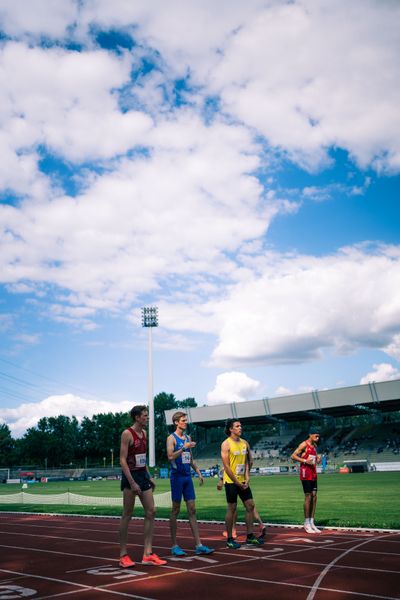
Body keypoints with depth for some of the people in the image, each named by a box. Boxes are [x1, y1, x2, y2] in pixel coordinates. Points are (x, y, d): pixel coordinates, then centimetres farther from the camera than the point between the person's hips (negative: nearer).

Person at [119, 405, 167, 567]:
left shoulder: (143, 433, 12)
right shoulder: (127, 434, -13)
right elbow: (122, 460, -18)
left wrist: (149, 476, 15)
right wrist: (132, 483, -22)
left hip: (143, 475, 8)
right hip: (131, 476, -8)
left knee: (151, 512, 3)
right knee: (127, 515, 0)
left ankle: (148, 554, 8)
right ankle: (123, 555, 10)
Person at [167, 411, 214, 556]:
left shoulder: (188, 437, 14)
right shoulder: (171, 438, -7)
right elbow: (170, 456, -21)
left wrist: (198, 472, 15)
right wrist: (184, 447, -25)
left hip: (187, 476, 7)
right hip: (177, 477, -7)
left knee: (192, 510, 4)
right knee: (175, 510, 1)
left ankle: (198, 545, 5)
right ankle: (174, 546, 10)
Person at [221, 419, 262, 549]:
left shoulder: (244, 443, 9)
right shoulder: (226, 444, -11)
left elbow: (247, 462, 12)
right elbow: (226, 466, -14)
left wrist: (247, 479, 0)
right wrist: (237, 482, -14)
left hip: (243, 481, 6)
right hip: (231, 481, -6)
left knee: (250, 506, 5)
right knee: (231, 508, -1)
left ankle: (250, 536, 16)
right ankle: (230, 539, 10)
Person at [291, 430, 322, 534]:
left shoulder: (315, 446, 14)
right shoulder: (304, 445, -10)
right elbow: (293, 456, -13)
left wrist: (317, 459, 6)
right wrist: (305, 461, -23)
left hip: (313, 474, 8)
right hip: (305, 474, -8)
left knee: (314, 497, 6)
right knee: (308, 497, -6)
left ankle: (312, 522, 13)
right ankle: (306, 523, 2)